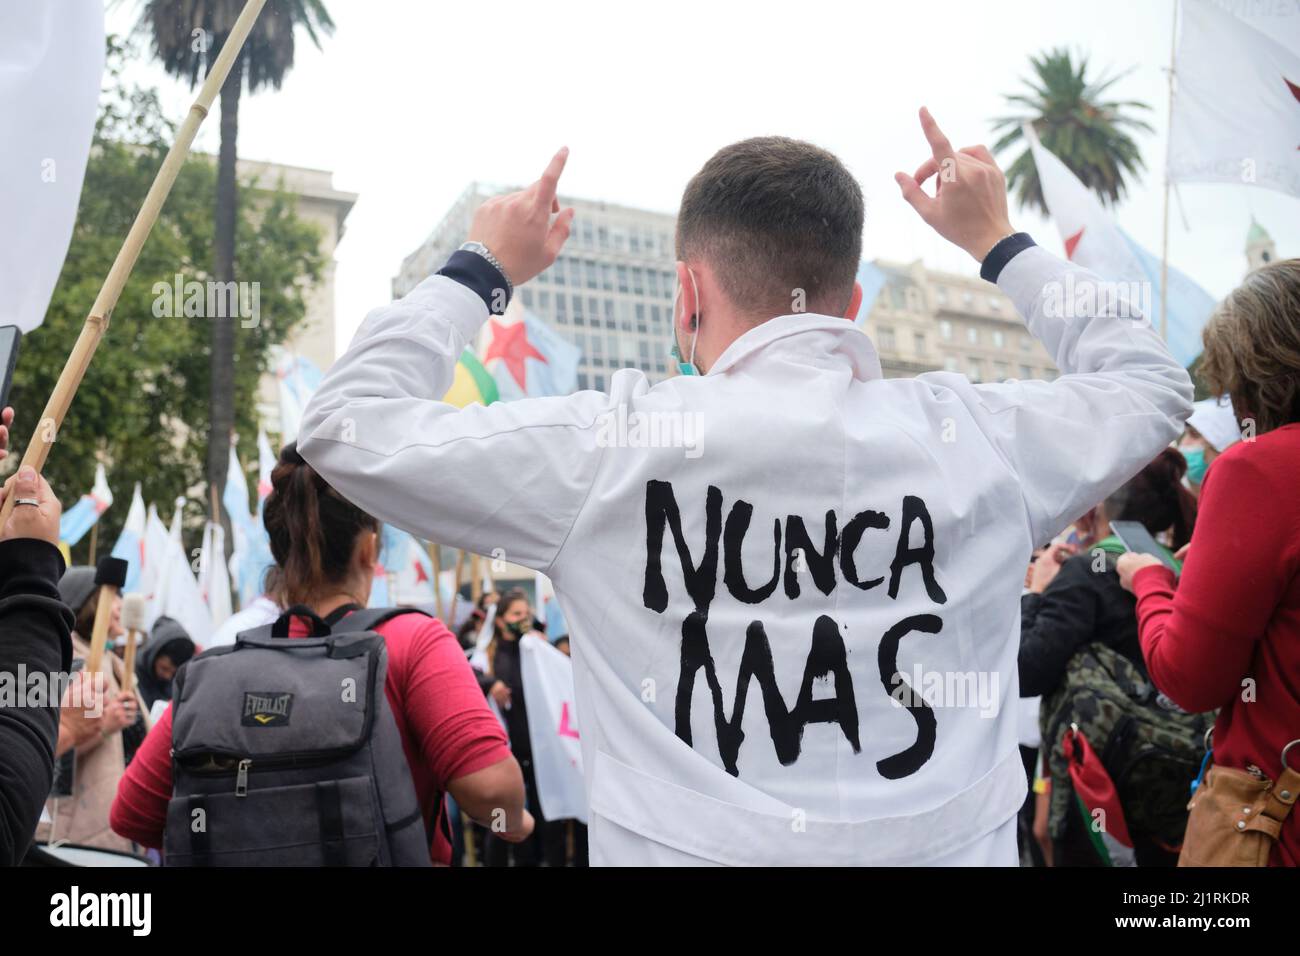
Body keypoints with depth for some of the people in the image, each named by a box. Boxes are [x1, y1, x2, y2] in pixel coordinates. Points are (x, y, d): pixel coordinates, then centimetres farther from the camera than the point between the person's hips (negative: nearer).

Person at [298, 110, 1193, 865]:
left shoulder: (608, 449, -13)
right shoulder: (982, 437, -5)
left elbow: (347, 426, -2)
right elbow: (1150, 379, 16)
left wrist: (481, 269, 10)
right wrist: (1000, 241, 23)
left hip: (689, 840, -2)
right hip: (952, 842, 3)